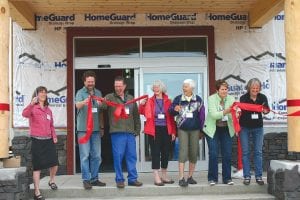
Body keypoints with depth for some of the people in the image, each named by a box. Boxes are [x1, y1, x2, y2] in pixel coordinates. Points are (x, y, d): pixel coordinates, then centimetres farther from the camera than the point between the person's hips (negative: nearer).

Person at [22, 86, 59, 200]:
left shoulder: (48, 109, 14)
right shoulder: (33, 108, -5)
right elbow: (25, 114, -28)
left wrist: (54, 136, 5)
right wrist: (31, 104, -44)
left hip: (49, 140, 6)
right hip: (37, 140, -6)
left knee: (54, 163, 9)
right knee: (37, 166, -3)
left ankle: (51, 181, 39)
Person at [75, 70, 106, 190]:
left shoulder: (98, 93, 12)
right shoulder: (80, 93, -2)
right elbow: (77, 105, -23)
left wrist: (102, 126, 15)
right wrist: (84, 102, -45)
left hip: (96, 129, 5)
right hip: (83, 129, -4)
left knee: (96, 156, 8)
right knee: (85, 155, -2)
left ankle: (94, 179, 19)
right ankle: (86, 180, 5)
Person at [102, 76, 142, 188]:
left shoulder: (131, 99, 15)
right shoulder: (110, 97, 2)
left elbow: (136, 115, 18)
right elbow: (103, 106, -19)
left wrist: (137, 129, 12)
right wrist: (102, 103, -42)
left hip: (130, 133, 4)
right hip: (117, 132, -4)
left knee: (132, 156, 7)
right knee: (118, 156, -1)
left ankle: (132, 179, 16)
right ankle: (119, 180, 10)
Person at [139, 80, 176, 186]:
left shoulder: (168, 101, 7)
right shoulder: (149, 101, 5)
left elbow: (171, 117, 6)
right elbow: (141, 112, 0)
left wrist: (173, 131, 3)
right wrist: (142, 104, -18)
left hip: (166, 130, 2)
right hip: (154, 130, -2)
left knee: (166, 152, 9)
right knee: (155, 152, -1)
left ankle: (164, 176, 22)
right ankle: (156, 177, 3)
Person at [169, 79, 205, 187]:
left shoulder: (198, 99, 3)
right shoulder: (178, 99, 1)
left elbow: (202, 115, 7)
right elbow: (170, 111, 4)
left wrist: (201, 129, 6)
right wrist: (174, 109, -19)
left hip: (195, 129, 2)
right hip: (182, 129, -2)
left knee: (194, 153, 7)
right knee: (183, 152, -10)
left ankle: (190, 177, 20)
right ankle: (181, 178, -9)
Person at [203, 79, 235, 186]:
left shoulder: (231, 99, -3)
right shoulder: (211, 99, -11)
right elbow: (213, 114, -23)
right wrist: (225, 112, -37)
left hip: (226, 129, 3)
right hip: (213, 129, -3)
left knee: (227, 154, 3)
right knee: (213, 154, -4)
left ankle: (227, 178, 14)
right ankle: (212, 178, 8)